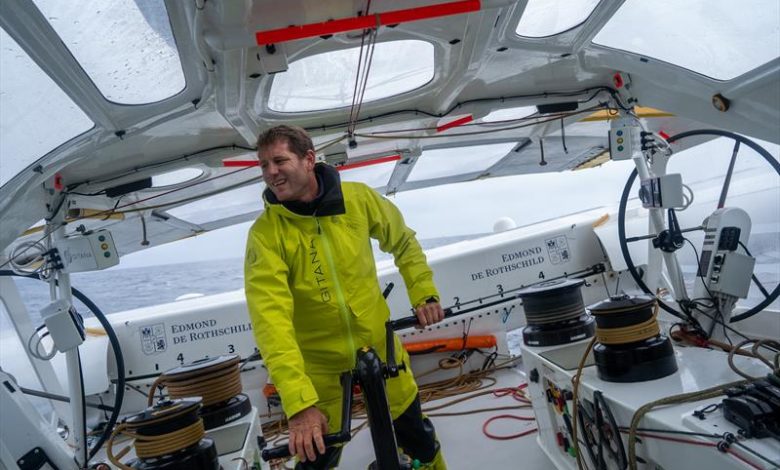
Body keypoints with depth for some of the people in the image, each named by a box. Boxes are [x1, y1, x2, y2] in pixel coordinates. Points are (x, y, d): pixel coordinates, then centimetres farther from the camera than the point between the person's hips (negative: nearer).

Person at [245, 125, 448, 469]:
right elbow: (270, 319, -30)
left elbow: (403, 242, 6)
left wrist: (424, 293, -1)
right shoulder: (265, 234, -20)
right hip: (319, 362, -2)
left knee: (414, 431, 22)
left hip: (379, 345, 3)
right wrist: (298, 402, -38)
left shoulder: (358, 198, -13)